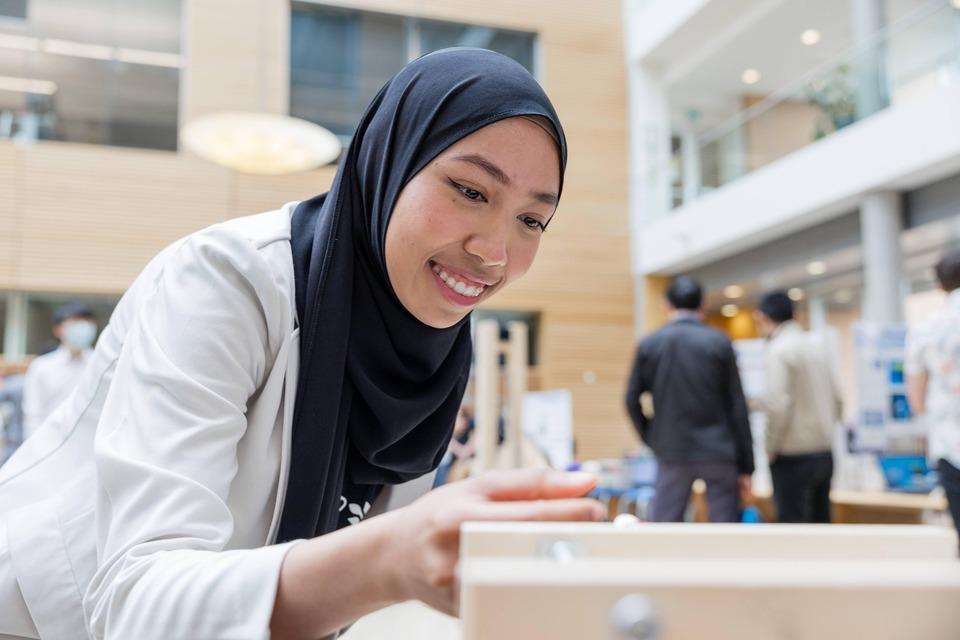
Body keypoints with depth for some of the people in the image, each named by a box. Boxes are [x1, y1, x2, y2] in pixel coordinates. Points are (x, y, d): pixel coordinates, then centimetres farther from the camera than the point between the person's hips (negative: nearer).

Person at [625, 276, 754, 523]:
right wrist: (746, 466, 3)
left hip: (672, 453, 1)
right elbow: (737, 408, -2)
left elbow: (632, 400, 3)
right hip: (718, 452, 0)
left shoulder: (649, 344, 2)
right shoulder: (719, 343, -1)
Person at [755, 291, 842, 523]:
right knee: (819, 521, 14)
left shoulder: (778, 349, -13)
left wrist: (771, 448, -8)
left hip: (793, 456, -7)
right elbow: (837, 400, 12)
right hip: (824, 452, 7)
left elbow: (778, 405, -20)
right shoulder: (817, 344, 8)